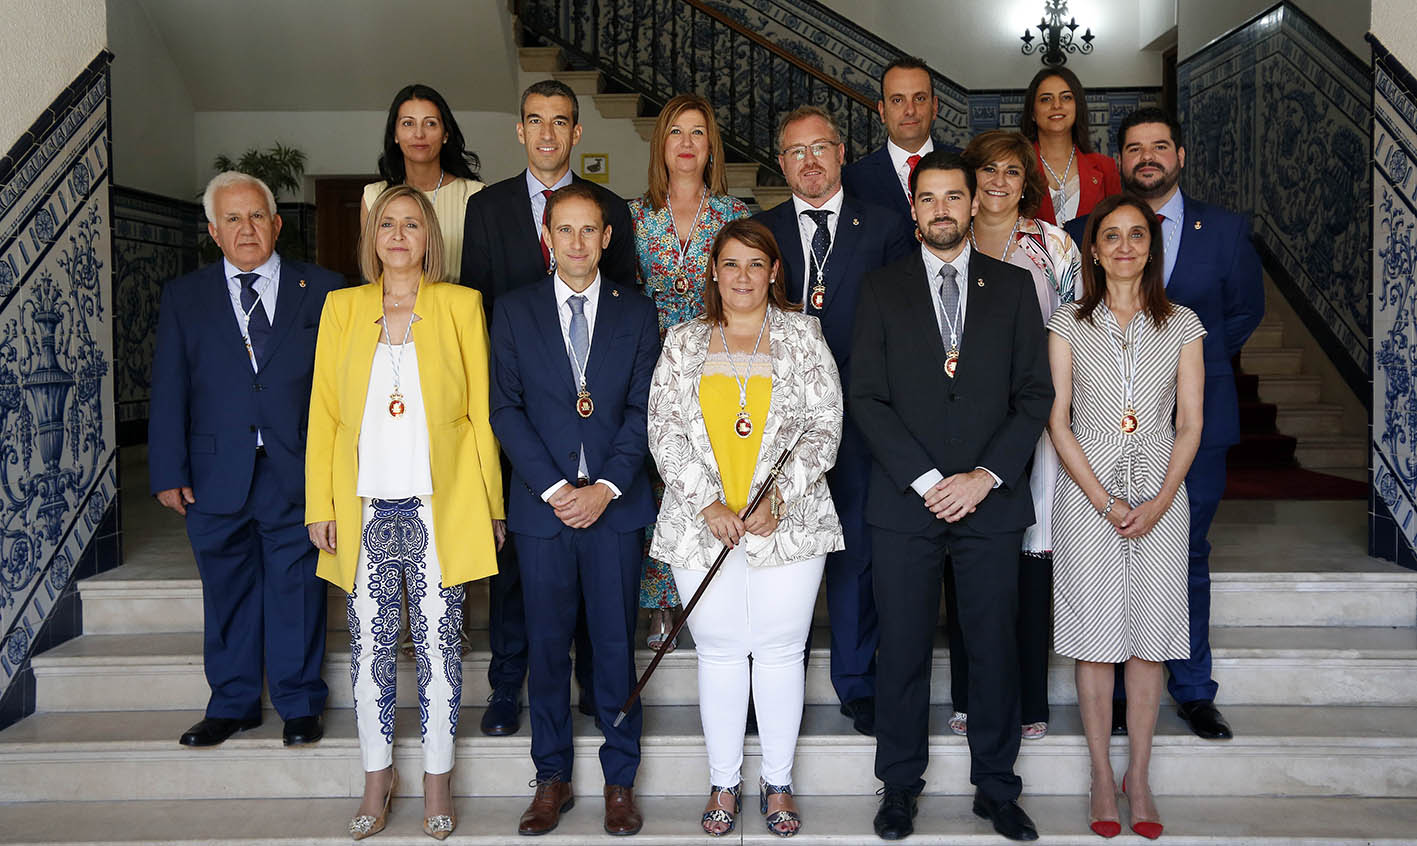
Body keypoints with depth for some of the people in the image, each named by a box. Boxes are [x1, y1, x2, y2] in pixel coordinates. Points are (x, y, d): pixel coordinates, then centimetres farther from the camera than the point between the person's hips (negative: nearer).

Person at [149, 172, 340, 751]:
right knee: (228, 593, 12)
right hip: (217, 477, 2)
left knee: (297, 590, 6)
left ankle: (300, 704, 21)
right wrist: (168, 472, -1)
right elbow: (169, 393, 6)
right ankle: (232, 704, 28)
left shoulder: (322, 289, 3)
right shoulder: (183, 297, 8)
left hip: (297, 474, -2)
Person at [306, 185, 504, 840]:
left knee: (438, 646, 5)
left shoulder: (461, 306, 3)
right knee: (369, 649, 8)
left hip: (439, 508, -2)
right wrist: (320, 506, 2)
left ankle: (437, 780, 21)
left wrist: (492, 504, 0)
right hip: (364, 508, 2)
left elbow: (482, 413, 3)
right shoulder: (342, 307, 8)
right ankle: (377, 777, 25)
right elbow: (322, 413, 7)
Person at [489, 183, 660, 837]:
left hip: (616, 506, 0)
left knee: (615, 643, 4)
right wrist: (554, 488, -9)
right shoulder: (514, 311, 6)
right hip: (542, 504, 1)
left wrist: (605, 487, -11)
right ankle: (552, 778, 22)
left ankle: (620, 781, 18)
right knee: (547, 644, 7)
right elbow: (506, 409, 1)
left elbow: (643, 409, 1)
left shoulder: (636, 312, 6)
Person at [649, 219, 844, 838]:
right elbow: (663, 431, 2)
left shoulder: (802, 335, 6)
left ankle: (778, 783, 22)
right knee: (719, 653, 8)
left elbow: (826, 426, 0)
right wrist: (707, 504, -10)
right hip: (701, 526, 1)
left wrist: (778, 497, -12)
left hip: (788, 524, -1)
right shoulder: (683, 343, 9)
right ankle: (723, 783, 23)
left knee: (780, 652, 6)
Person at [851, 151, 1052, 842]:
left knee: (995, 649, 7)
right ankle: (899, 786, 22)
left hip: (990, 500, 1)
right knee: (903, 650, 6)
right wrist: (927, 480, -11)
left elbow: (1035, 394, 3)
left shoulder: (1014, 286, 8)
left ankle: (996, 788, 24)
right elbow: (866, 398, -2)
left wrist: (985, 476, -9)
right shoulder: (881, 289, 5)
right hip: (904, 501, -1)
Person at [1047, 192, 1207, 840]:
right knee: (1095, 640, 3)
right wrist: (1104, 499, -11)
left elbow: (1190, 423, 3)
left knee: (1149, 640, 5)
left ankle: (1139, 776, 17)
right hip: (1087, 493, -1)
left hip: (1159, 497, 1)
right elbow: (1058, 421, -2)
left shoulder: (1182, 326, 5)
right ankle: (1101, 775, 15)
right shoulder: (1069, 323, 2)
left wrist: (1158, 502, -10)